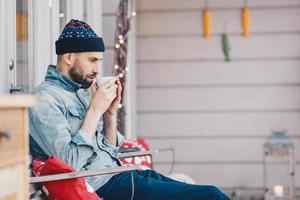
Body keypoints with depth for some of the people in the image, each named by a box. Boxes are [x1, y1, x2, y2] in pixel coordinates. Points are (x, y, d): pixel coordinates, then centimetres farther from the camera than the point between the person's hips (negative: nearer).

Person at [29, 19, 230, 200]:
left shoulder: (83, 91, 14)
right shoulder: (44, 99, -11)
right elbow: (70, 162, -20)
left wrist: (111, 112, 2)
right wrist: (95, 110, -15)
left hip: (118, 174, 8)